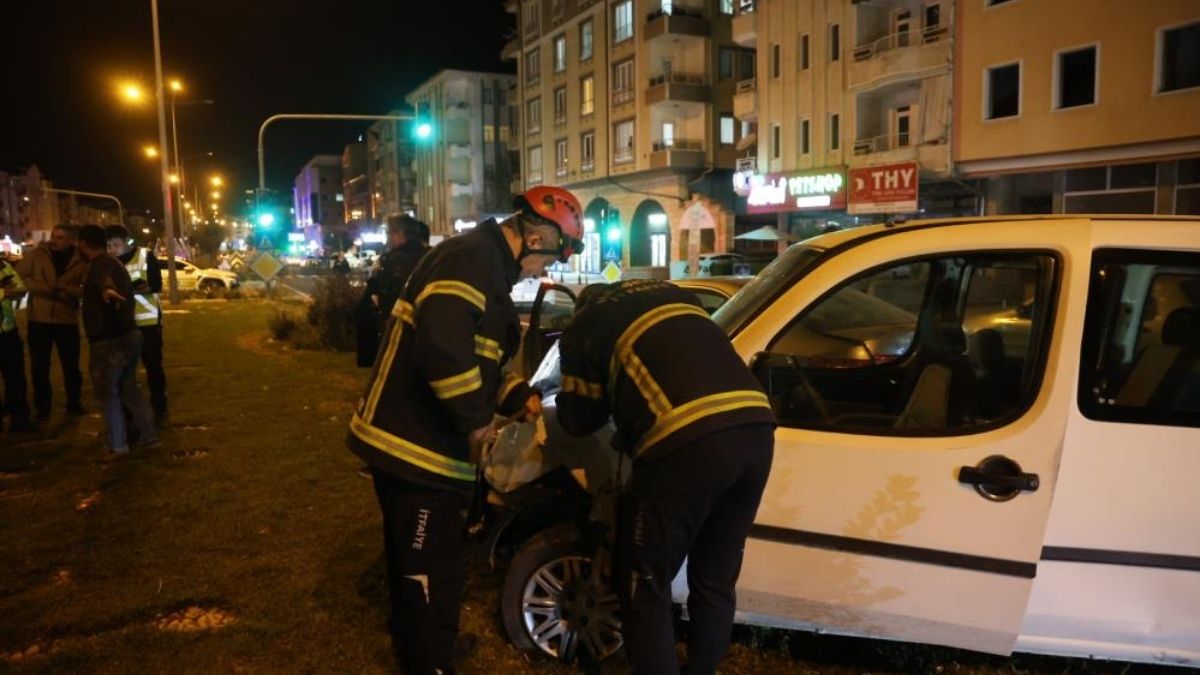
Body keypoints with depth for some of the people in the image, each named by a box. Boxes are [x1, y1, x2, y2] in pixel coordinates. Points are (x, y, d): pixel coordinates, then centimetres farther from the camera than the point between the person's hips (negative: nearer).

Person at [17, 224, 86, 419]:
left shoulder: (80, 260, -1)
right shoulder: (38, 254, -1)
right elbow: (19, 275, 1)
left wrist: (68, 290, -21)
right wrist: (39, 288, -13)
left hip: (67, 320, 0)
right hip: (39, 319, 0)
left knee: (71, 365, 9)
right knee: (39, 366, 7)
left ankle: (74, 403, 25)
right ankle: (42, 407, 21)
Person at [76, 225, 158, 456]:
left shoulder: (100, 263, -16)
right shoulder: (113, 262, 17)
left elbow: (104, 278, -43)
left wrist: (107, 290, -65)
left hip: (110, 340, -10)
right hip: (128, 334, 10)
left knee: (107, 392, 2)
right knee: (128, 389, 17)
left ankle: (118, 445, 8)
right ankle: (148, 437, 17)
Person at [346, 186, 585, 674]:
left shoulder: (485, 265, 15)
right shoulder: (471, 259, -20)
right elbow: (442, 347, -35)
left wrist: (517, 395, 7)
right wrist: (477, 418, -22)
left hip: (415, 445, 11)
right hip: (414, 448, -11)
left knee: (417, 568, 26)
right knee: (431, 577, 1)